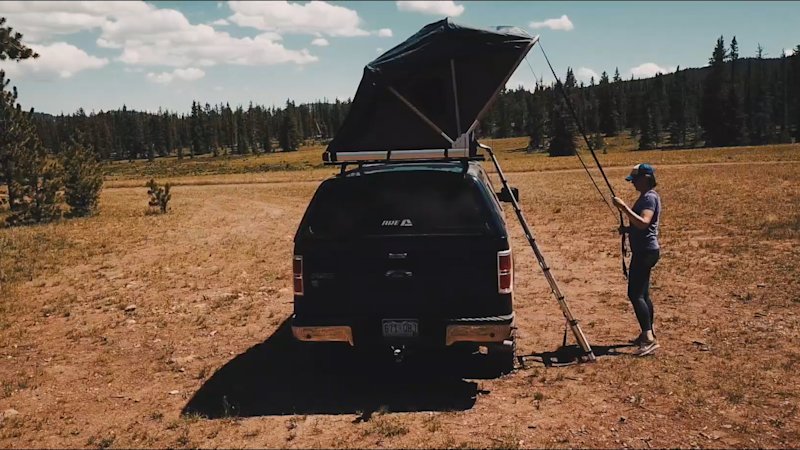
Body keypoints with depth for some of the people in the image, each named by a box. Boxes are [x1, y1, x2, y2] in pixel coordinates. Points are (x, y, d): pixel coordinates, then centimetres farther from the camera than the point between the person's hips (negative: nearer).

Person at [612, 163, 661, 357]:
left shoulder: (650, 197, -16)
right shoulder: (646, 196, 15)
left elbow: (643, 223, -31)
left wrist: (624, 207, -32)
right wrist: (628, 229, 9)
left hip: (646, 251, -11)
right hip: (644, 250, 11)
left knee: (635, 293, -14)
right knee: (642, 293, 16)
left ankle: (649, 339, -17)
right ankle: (647, 334, 24)